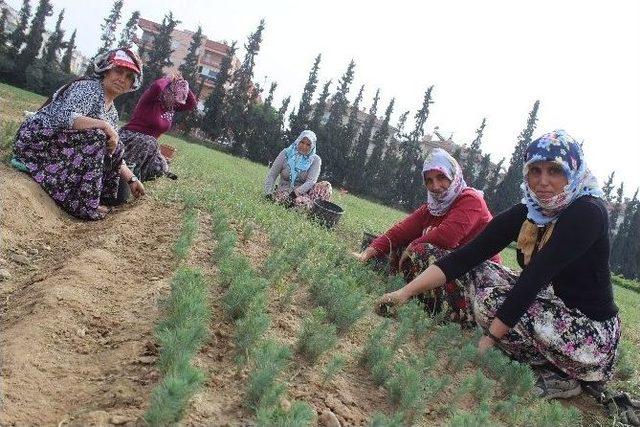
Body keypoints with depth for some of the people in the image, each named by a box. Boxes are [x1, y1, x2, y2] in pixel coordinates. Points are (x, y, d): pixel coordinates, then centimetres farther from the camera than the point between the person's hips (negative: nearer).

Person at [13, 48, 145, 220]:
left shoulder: (112, 112, 12)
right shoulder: (89, 87, -13)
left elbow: (113, 153, 13)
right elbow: (64, 117, -31)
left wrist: (131, 179, 3)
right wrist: (104, 125, -30)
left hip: (65, 151, 9)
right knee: (95, 137, -29)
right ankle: (82, 204, -23)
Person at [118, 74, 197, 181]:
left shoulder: (172, 106, 7)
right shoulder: (151, 101, -15)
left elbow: (192, 104, 9)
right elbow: (157, 86, -35)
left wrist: (183, 85, -3)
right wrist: (170, 80, -16)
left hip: (149, 145, 8)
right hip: (130, 137, -7)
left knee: (161, 168, -7)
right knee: (149, 143, -37)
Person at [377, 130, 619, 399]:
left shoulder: (588, 213, -21)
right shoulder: (525, 213, -2)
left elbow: (535, 277, -28)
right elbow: (467, 256, -11)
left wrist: (490, 337, -30)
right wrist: (407, 291, -21)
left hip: (594, 335, -7)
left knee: (491, 295, -23)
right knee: (484, 282, -6)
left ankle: (558, 377, -4)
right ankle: (549, 367, 2)